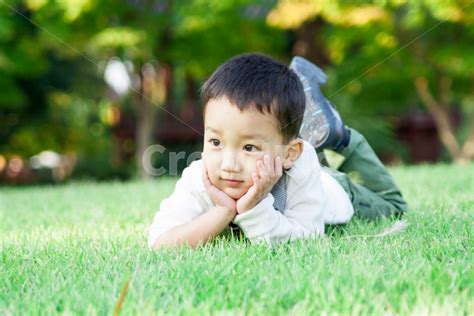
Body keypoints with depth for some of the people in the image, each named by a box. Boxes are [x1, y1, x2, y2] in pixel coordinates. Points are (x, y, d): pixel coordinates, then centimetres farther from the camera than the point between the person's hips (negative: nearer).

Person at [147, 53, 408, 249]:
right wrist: (225, 211, -57)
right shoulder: (198, 180, -43)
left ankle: (337, 137, 28)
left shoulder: (298, 167, -48)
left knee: (391, 206, 29)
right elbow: (159, 244, -50)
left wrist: (255, 210, -61)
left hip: (335, 193, -2)